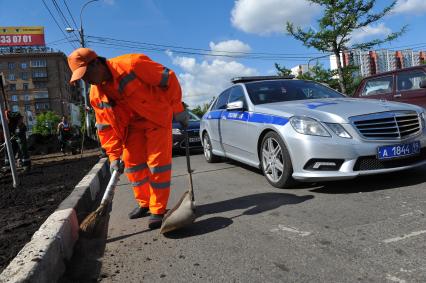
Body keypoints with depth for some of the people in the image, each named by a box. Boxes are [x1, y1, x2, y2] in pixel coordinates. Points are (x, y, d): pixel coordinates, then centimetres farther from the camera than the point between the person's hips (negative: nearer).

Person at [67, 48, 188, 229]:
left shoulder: (132, 64, -25)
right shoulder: (96, 95, -6)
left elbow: (168, 78, -19)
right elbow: (106, 127, -1)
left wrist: (177, 109, -15)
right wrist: (114, 155, -8)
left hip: (158, 117, -6)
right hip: (132, 124, 6)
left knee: (157, 162, -9)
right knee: (131, 162, 4)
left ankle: (158, 210, 2)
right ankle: (144, 203, 23)